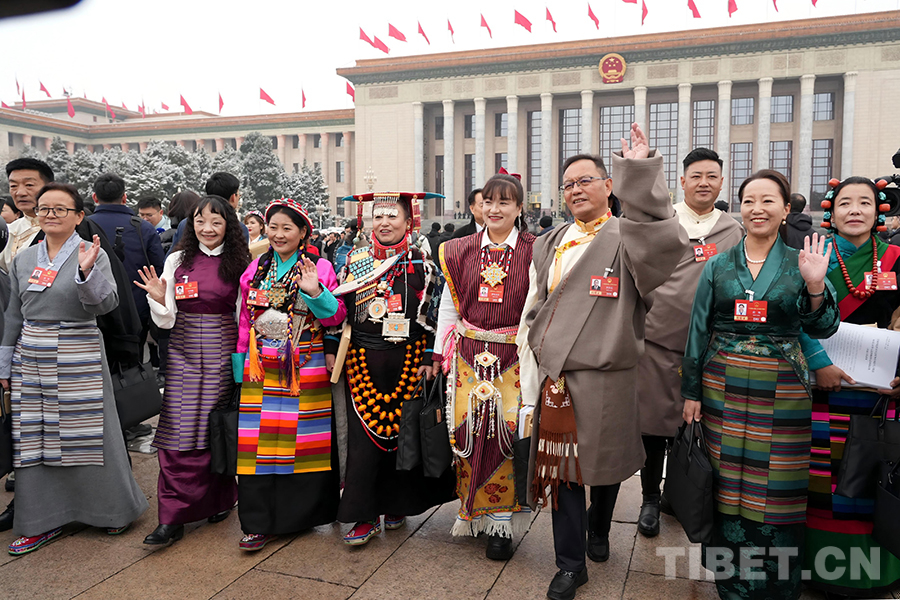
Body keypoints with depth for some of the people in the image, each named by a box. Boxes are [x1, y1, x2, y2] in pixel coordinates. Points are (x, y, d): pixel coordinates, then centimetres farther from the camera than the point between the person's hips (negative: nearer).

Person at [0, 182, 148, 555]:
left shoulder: (92, 255, -5)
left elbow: (106, 303, -16)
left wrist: (86, 272, -32)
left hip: (78, 358, -5)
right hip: (32, 358, 5)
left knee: (86, 434, 2)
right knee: (35, 437, 7)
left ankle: (111, 510, 21)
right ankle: (44, 520, 21)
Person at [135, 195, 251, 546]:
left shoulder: (239, 263, 2)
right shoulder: (177, 260, 5)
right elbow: (167, 320, 4)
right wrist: (159, 299, -15)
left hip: (222, 353, -1)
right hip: (183, 353, 1)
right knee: (178, 433, -3)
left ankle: (221, 500, 25)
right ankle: (173, 518, 5)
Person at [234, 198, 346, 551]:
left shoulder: (319, 268, 0)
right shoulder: (255, 270, 12)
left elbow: (336, 317, -5)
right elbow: (245, 321, 16)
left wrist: (315, 291, -21)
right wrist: (240, 365, 13)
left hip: (306, 370, -3)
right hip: (261, 370, 3)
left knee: (303, 439, 4)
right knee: (259, 441, 1)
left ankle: (305, 512, 22)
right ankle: (259, 523, 10)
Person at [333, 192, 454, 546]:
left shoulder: (421, 264, 2)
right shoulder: (354, 260, 8)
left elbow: (432, 315, 0)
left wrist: (430, 358, -5)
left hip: (406, 360, -1)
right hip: (362, 360, 2)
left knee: (400, 432, 7)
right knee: (363, 437, 0)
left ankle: (396, 505, 25)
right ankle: (366, 515, 9)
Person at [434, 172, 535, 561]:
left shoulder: (533, 253, -1)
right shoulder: (460, 251, 8)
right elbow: (449, 306, 12)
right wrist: (440, 354, 9)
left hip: (514, 357, -2)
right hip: (468, 355, 3)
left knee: (506, 432, -4)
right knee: (466, 428, 3)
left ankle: (500, 523, 12)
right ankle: (473, 511, 24)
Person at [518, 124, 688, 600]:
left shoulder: (626, 239, -4)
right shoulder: (549, 245, 13)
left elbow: (665, 242, -29)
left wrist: (640, 171, -33)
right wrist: (530, 381, 10)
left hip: (606, 378, -3)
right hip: (554, 377, 4)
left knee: (605, 462, 15)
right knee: (561, 467, 7)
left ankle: (598, 528, 45)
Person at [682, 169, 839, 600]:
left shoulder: (800, 264, 3)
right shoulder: (718, 265, 4)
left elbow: (822, 327, -1)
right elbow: (698, 332, 6)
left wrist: (815, 286, -20)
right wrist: (691, 391, 3)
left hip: (781, 393, 0)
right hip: (724, 387, 1)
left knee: (778, 487, 5)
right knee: (728, 481, 7)